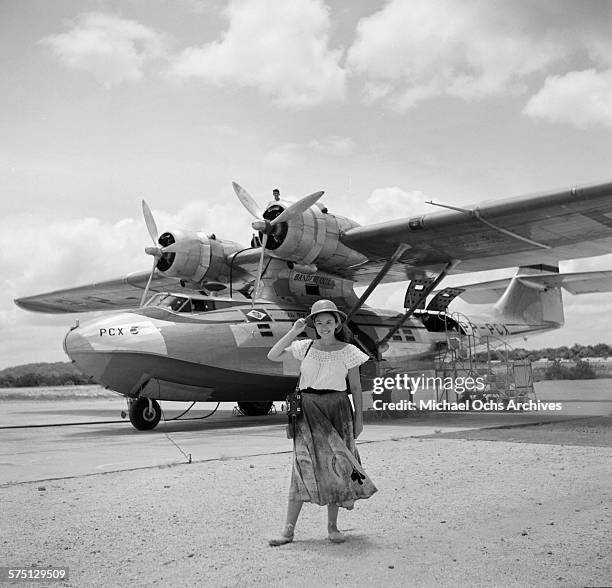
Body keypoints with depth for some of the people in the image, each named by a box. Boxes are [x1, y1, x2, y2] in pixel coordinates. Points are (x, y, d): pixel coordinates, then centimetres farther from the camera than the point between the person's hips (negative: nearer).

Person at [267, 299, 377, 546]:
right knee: (304, 463, -7)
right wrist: (293, 331, -7)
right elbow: (272, 356, -3)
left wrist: (359, 417, 5)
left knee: (335, 464, 2)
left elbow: (356, 387, 7)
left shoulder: (347, 351, 2)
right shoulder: (305, 347, 4)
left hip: (337, 409, 0)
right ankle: (288, 530, -2)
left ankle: (332, 527, 16)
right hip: (309, 410, 0)